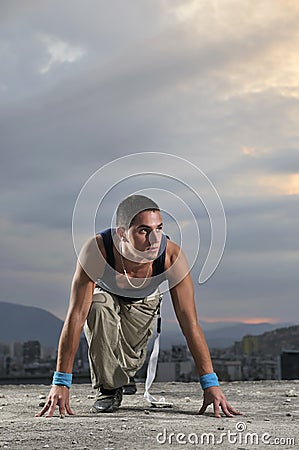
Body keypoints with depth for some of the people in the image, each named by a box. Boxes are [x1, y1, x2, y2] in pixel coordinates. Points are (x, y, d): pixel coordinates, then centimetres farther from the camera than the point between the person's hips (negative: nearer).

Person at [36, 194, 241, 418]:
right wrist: (61, 383, -40)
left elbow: (190, 323, -32)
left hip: (144, 303, 2)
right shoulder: (96, 250, -41)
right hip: (105, 294, -1)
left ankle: (122, 375, 33)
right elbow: (76, 317, -39)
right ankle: (108, 387, -11)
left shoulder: (172, 255, -37)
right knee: (98, 308, -35)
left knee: (131, 363, -8)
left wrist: (211, 384, -34)